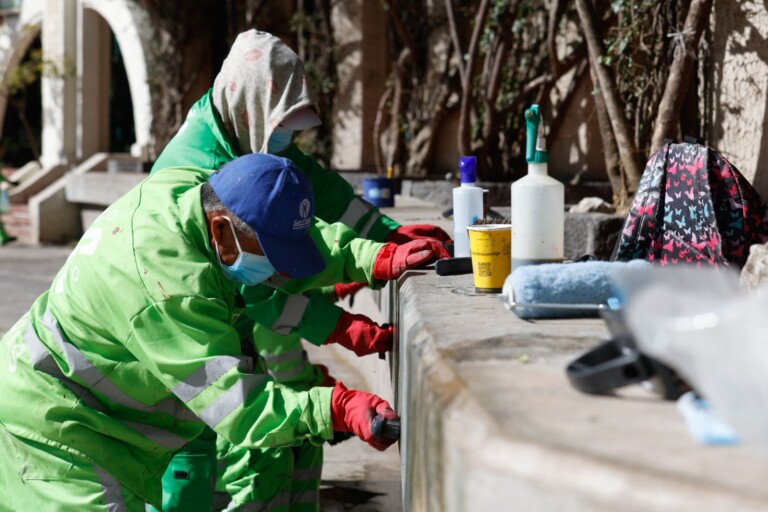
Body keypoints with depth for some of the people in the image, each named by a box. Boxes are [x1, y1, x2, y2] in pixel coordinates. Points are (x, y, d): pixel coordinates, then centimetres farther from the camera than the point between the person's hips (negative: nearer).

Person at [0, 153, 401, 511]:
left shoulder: (192, 186, -9)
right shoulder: (170, 282, -36)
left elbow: (300, 237, 1)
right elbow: (232, 403, -37)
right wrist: (336, 409, -48)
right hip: (53, 424, -10)